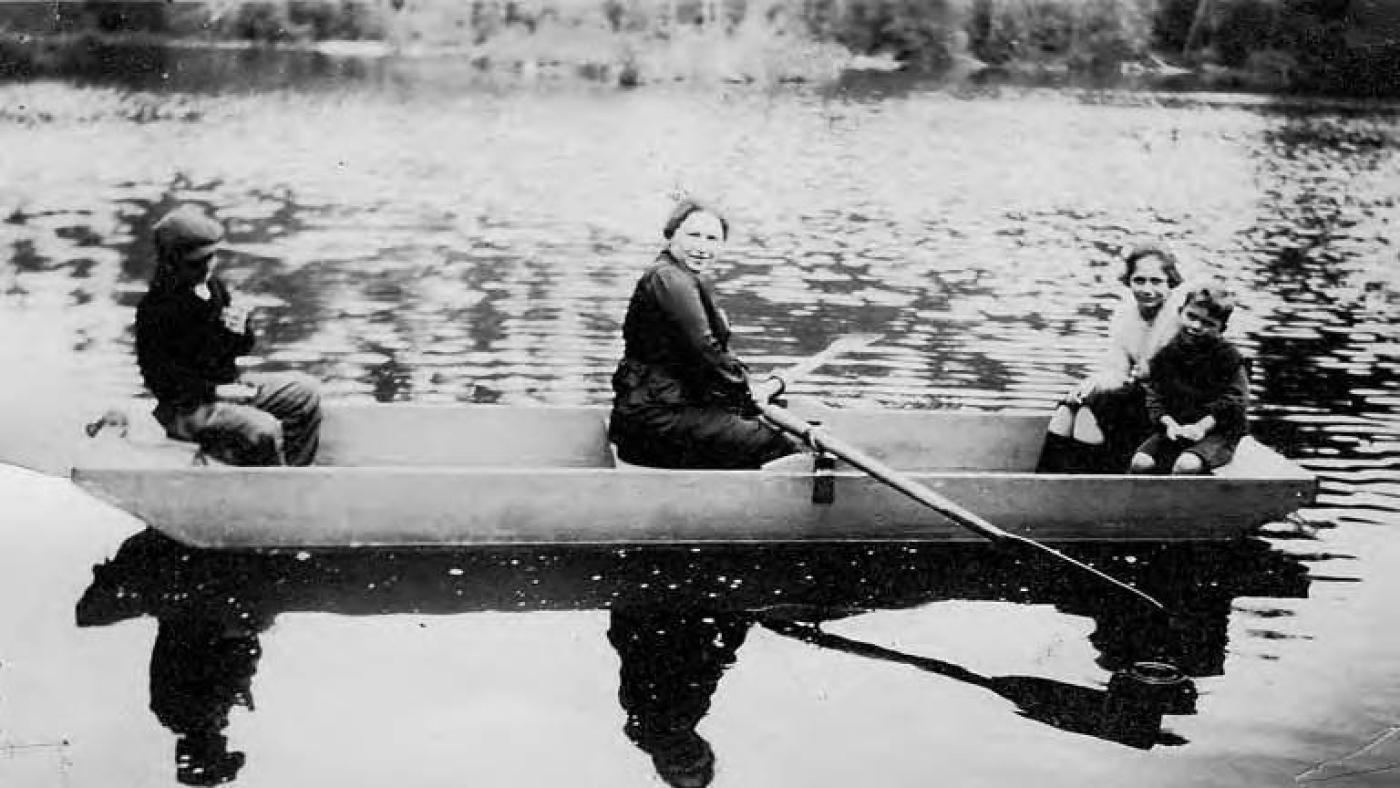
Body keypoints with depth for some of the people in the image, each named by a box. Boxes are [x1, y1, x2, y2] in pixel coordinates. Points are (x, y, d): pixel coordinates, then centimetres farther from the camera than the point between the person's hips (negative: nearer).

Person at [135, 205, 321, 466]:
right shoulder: (155, 308, -18)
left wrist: (241, 331, -7)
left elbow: (242, 348, 17)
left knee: (305, 392, 4)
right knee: (263, 430, -29)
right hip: (186, 408, -9)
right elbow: (160, 377, -20)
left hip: (229, 384, 9)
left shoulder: (214, 287, 7)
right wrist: (215, 391, -22)